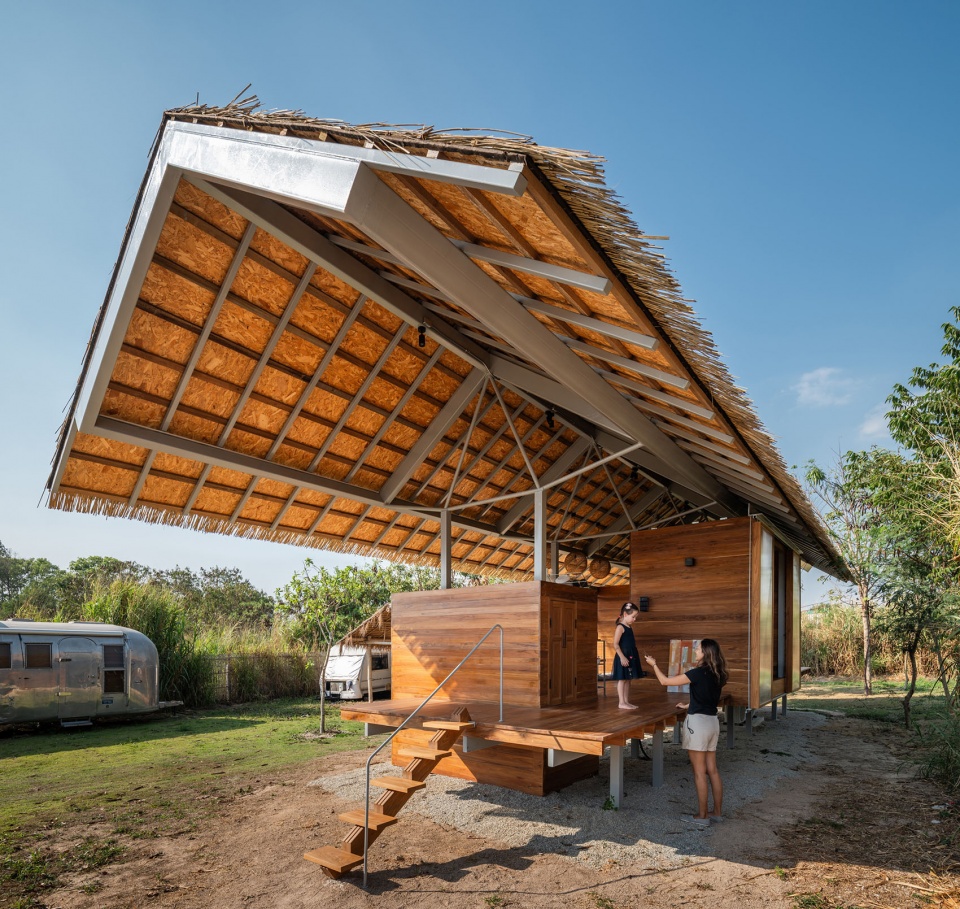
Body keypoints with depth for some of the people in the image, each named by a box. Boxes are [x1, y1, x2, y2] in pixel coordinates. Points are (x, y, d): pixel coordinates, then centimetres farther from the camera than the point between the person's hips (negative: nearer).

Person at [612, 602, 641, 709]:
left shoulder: (629, 627, 13)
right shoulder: (620, 627, -13)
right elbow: (615, 644, -19)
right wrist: (622, 657, -23)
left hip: (630, 656, 9)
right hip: (623, 657, -9)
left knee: (627, 680, 12)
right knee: (622, 679, -4)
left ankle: (626, 701, 17)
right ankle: (622, 703, 0)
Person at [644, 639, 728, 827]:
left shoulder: (698, 673, -18)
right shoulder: (716, 675, 5)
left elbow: (664, 681, -12)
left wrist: (654, 664, 4)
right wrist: (688, 706, 34)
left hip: (698, 722, -8)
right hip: (713, 722, 8)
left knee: (700, 772, 2)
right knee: (712, 770, 15)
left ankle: (702, 816, 9)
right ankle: (717, 812, 22)